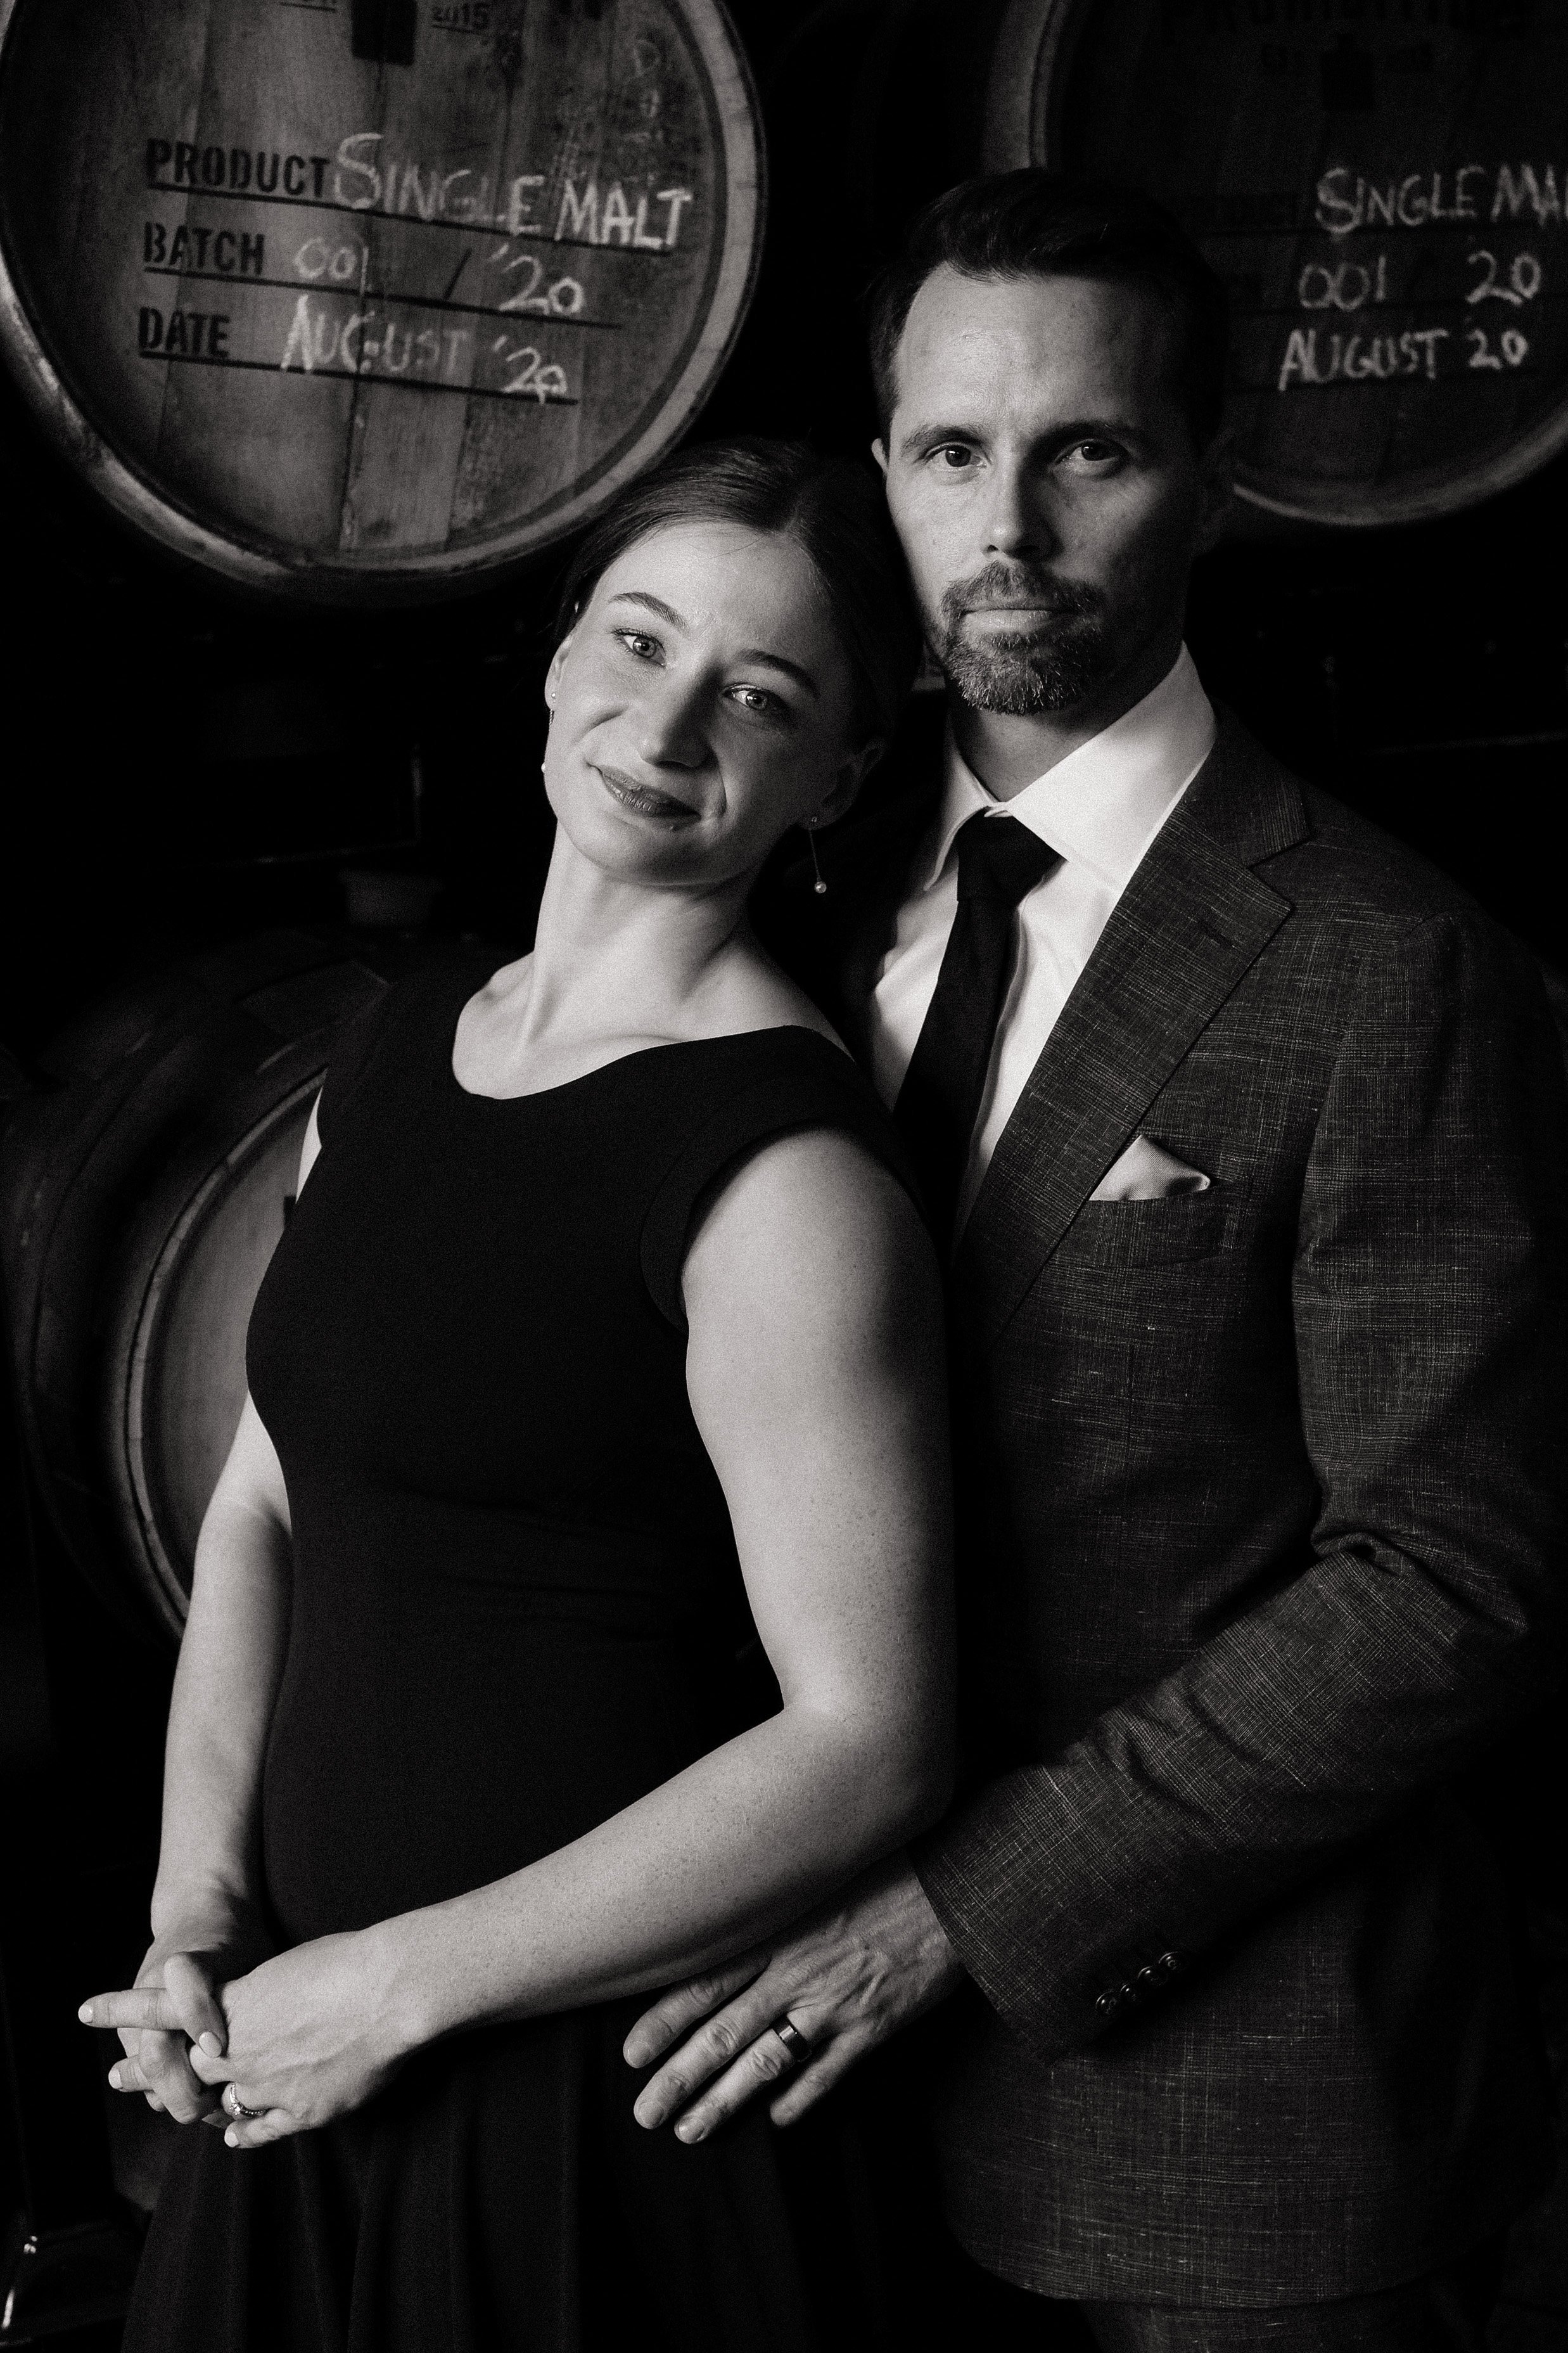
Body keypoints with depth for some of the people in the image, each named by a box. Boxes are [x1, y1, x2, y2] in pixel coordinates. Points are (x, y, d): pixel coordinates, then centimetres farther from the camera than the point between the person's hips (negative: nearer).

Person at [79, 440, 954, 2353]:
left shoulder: (780, 1168, -19)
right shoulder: (397, 1051, 4)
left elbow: (866, 1745, -21)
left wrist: (399, 1984, -15)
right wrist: (195, 1918, -1)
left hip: (597, 2098, -7)